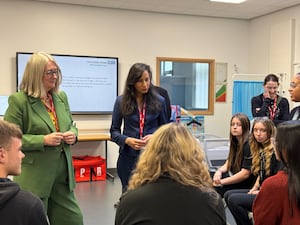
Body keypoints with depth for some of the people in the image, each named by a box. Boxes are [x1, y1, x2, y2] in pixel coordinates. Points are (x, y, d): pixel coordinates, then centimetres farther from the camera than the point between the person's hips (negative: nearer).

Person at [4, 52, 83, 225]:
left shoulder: (61, 97, 8)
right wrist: (43, 140, -21)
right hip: (35, 176, -6)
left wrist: (73, 134, -4)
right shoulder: (19, 100, -11)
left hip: (63, 173, 6)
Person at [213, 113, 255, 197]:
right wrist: (219, 171, -9)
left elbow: (245, 174, -20)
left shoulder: (248, 145, -17)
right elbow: (228, 163, 13)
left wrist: (222, 182, -17)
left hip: (245, 185, -9)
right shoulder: (235, 142, 11)